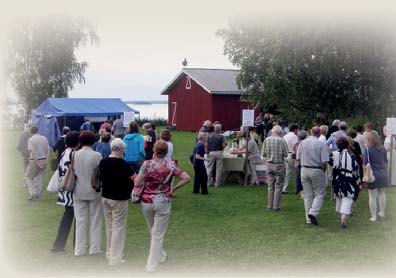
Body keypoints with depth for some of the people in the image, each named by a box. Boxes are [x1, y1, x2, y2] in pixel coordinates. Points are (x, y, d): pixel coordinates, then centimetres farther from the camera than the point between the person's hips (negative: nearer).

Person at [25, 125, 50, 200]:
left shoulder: (31, 139, -9)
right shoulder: (44, 138, 6)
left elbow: (32, 151, -18)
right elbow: (48, 150, 0)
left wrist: (37, 162, -17)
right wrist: (46, 161, -4)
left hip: (34, 161, -5)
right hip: (43, 160, 5)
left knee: (28, 177, 9)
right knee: (40, 178, 12)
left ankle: (33, 193, -3)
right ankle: (37, 195, 13)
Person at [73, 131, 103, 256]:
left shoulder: (75, 155, -7)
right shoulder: (97, 155, -14)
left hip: (79, 192, 2)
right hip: (94, 192, -2)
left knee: (80, 221, 12)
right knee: (95, 221, 11)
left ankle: (79, 249, 17)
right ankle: (94, 248, 16)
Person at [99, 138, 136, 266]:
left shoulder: (103, 162, 2)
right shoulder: (121, 163, -19)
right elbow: (135, 178, -16)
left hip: (105, 197, 7)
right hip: (119, 199, -7)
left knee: (109, 226, 17)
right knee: (119, 228, 0)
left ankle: (109, 253, 28)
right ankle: (115, 258, 2)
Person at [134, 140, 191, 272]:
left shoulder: (147, 164, -10)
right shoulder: (170, 165, -8)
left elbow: (137, 183, -14)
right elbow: (187, 178, -14)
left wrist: (146, 181, 6)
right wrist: (174, 188, -5)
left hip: (147, 201, 2)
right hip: (163, 202, -1)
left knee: (153, 232, 23)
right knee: (158, 234, 6)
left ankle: (160, 256, 40)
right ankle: (151, 264, 5)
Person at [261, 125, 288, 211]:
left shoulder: (267, 140, -1)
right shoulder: (282, 140, -11)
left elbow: (263, 154, 2)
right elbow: (285, 154, -11)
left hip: (269, 164, 4)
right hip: (279, 165, -4)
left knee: (270, 186, 14)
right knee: (278, 186, 3)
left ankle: (270, 205, 19)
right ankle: (276, 206, 5)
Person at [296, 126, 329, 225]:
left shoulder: (302, 143, 3)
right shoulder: (321, 144, -11)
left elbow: (298, 159, 6)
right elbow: (324, 162, -13)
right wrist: (323, 171, 3)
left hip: (304, 170, 4)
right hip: (317, 171, -4)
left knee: (307, 196, 11)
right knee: (319, 194, 6)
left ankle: (309, 219, 13)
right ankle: (313, 213, -12)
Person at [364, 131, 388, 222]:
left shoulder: (367, 149, -13)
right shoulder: (382, 149, 3)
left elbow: (365, 165, -12)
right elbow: (385, 161, 13)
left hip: (373, 174, -5)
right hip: (383, 174, 5)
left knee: (372, 196, 3)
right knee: (382, 194, 19)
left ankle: (374, 217, 7)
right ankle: (382, 213, 30)